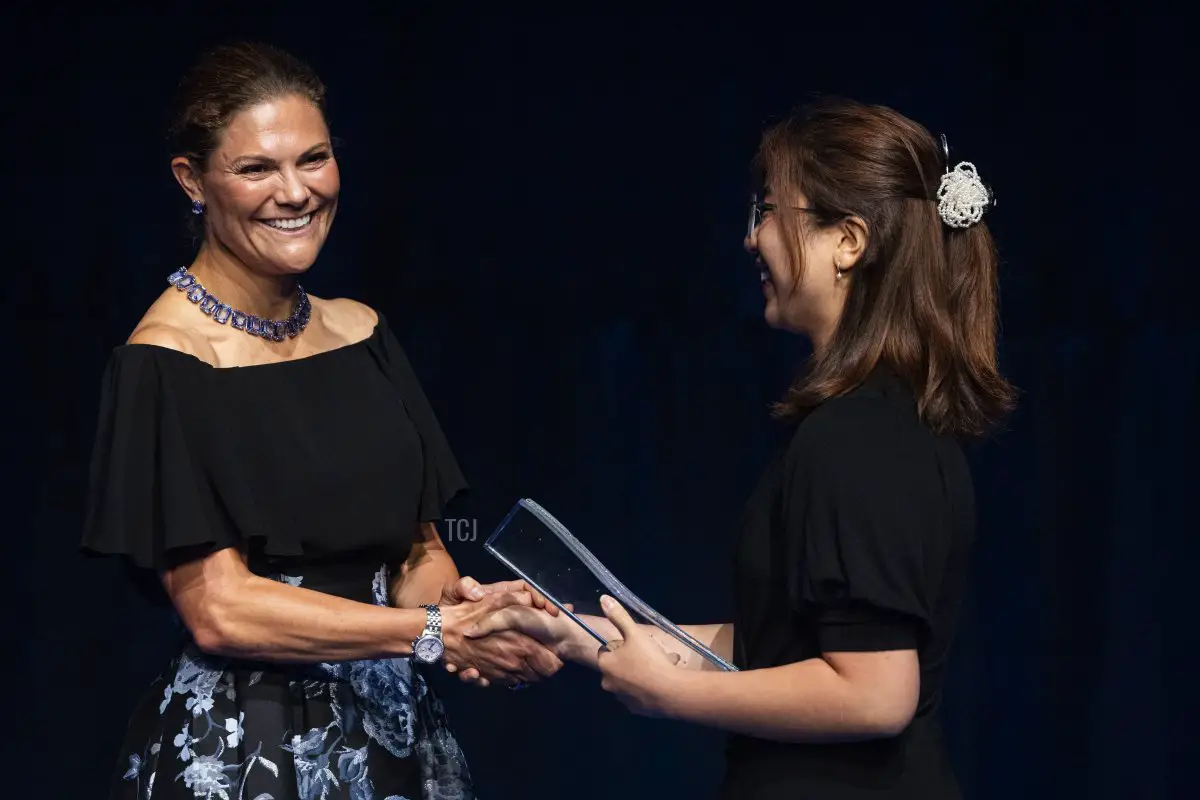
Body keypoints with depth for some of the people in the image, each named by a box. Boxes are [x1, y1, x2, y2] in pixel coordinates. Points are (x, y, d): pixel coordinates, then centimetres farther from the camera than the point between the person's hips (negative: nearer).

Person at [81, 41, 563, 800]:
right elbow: (218, 610, -17)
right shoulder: (164, 362, -12)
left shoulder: (361, 332, 6)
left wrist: (458, 602, -12)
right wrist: (436, 633, -19)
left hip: (395, 729, 6)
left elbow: (417, 547, 10)